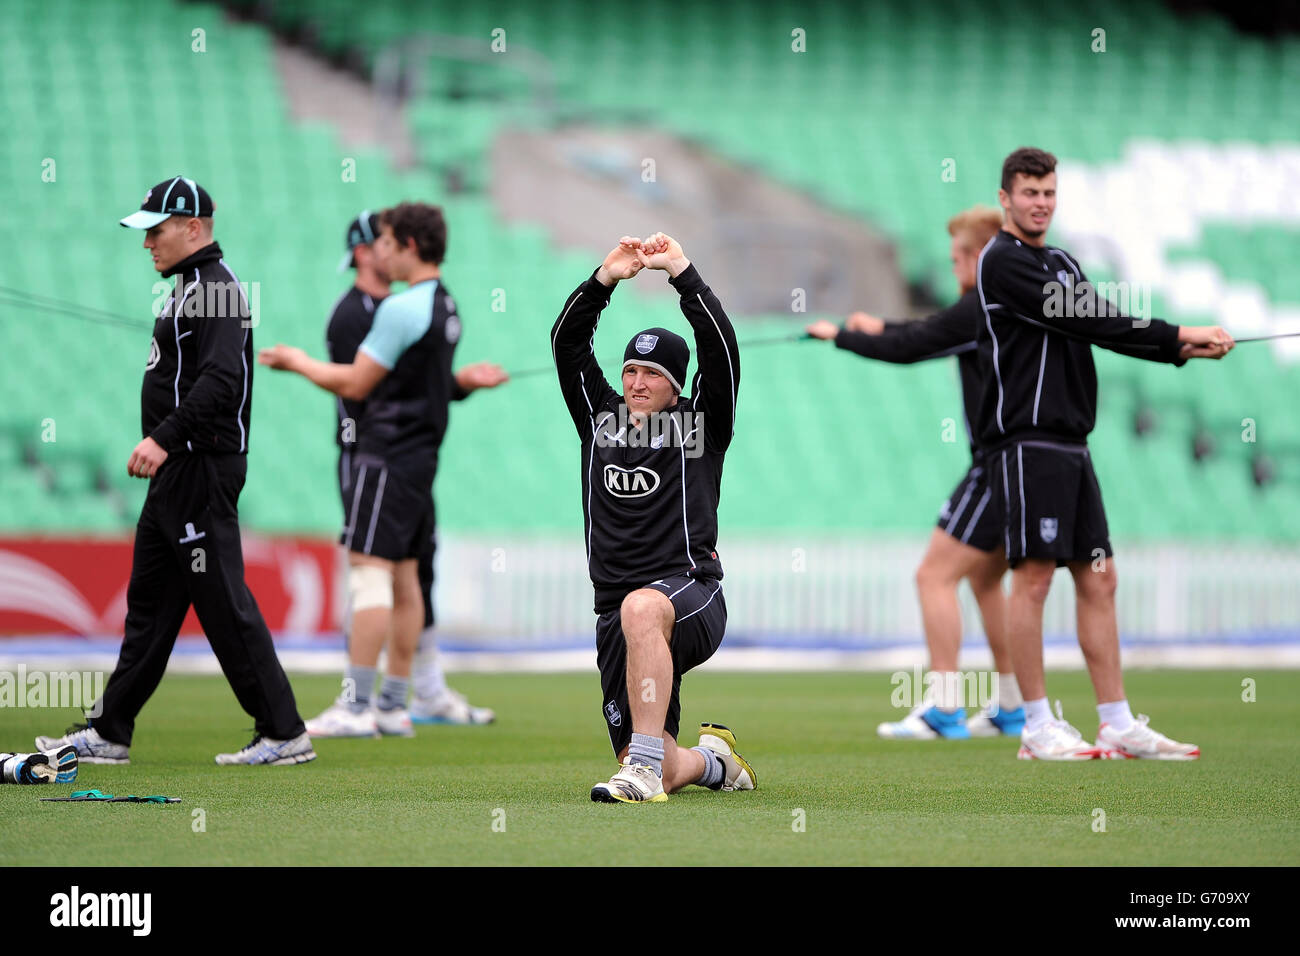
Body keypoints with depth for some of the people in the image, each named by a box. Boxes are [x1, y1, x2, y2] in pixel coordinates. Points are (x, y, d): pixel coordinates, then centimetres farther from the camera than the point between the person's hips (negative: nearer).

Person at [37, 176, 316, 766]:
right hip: (178, 473, 11)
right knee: (149, 600, 13)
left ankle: (284, 734, -7)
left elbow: (220, 381, -25)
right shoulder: (191, 288, 18)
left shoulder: (216, 288, -14)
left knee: (224, 603, -10)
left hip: (202, 469, -11)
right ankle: (109, 734, 17)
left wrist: (164, 439, -29)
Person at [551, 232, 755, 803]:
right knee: (650, 774, -3)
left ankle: (646, 763, -45)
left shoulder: (698, 423, 7)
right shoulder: (600, 416, 18)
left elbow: (720, 347, -6)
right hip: (616, 610, 4)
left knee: (641, 609, -43)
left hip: (691, 596, -4)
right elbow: (566, 342, 11)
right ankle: (711, 760, 34)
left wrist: (681, 272, -10)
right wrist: (605, 279, 1)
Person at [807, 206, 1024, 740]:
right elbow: (937, 336, 30)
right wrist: (882, 328, 36)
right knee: (985, 580, 20)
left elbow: (908, 350, -9)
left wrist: (839, 336, 5)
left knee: (935, 576, -8)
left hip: (1001, 465, -10)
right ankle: (1012, 709, 21)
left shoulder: (980, 310, -13)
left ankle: (943, 707, -14)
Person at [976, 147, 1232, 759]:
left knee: (1098, 578, 7)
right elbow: (1086, 322, -14)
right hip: (1026, 440, -9)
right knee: (1034, 577, -8)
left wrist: (1181, 348, -5)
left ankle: (1118, 725, 9)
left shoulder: (1061, 264, 21)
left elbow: (1101, 327, 11)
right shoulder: (1003, 262, -8)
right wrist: (1179, 335, -13)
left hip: (1069, 444, 9)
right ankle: (1037, 727, -3)